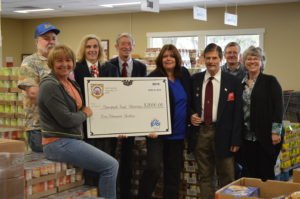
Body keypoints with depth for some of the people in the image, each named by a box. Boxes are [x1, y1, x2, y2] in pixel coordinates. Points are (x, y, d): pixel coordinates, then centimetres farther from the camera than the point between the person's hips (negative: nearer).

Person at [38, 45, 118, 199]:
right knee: (110, 165, -12)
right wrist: (85, 114, -4)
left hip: (72, 140, 9)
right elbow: (66, 119, -20)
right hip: (59, 143, -9)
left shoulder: (71, 83, 12)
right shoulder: (50, 86, -16)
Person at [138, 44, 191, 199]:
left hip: (177, 133, 6)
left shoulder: (184, 74, 6)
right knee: (153, 167, -16)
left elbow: (189, 99, 21)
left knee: (174, 172, 11)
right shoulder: (154, 77, -10)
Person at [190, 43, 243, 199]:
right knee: (205, 175, 11)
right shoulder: (195, 79, 6)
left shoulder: (232, 81, -3)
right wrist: (191, 115, -5)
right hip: (201, 132, 3)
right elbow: (189, 104, 17)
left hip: (222, 133, -2)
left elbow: (237, 112, -5)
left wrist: (236, 140, -9)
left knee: (226, 176, 7)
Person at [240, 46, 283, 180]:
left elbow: (278, 107, -8)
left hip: (265, 135, -4)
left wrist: (276, 131, -15)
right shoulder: (241, 83, 11)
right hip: (246, 136, 4)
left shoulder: (270, 81, -1)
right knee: (249, 174, 7)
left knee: (266, 174, 0)